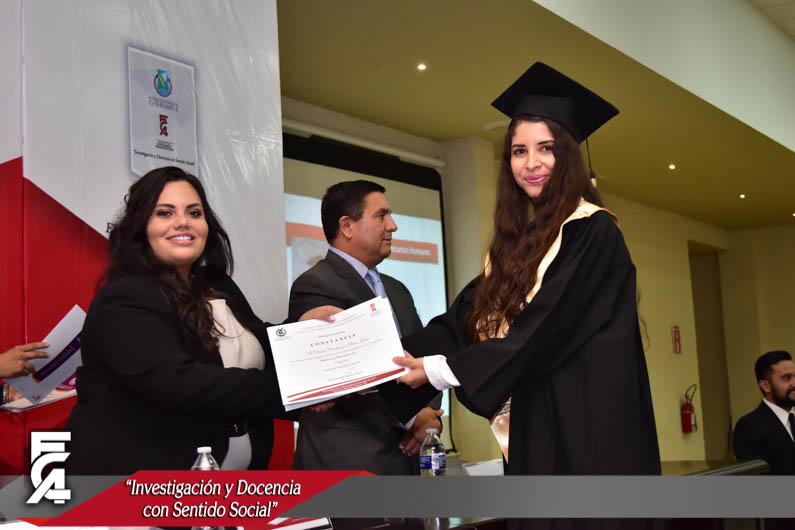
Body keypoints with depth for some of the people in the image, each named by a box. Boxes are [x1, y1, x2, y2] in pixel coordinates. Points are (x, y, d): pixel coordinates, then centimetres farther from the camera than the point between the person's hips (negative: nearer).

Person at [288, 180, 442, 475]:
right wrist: (410, 417, -11)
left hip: (402, 458, 7)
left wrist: (427, 417, -3)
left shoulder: (397, 291, 17)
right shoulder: (313, 287, -10)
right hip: (345, 463, -7)